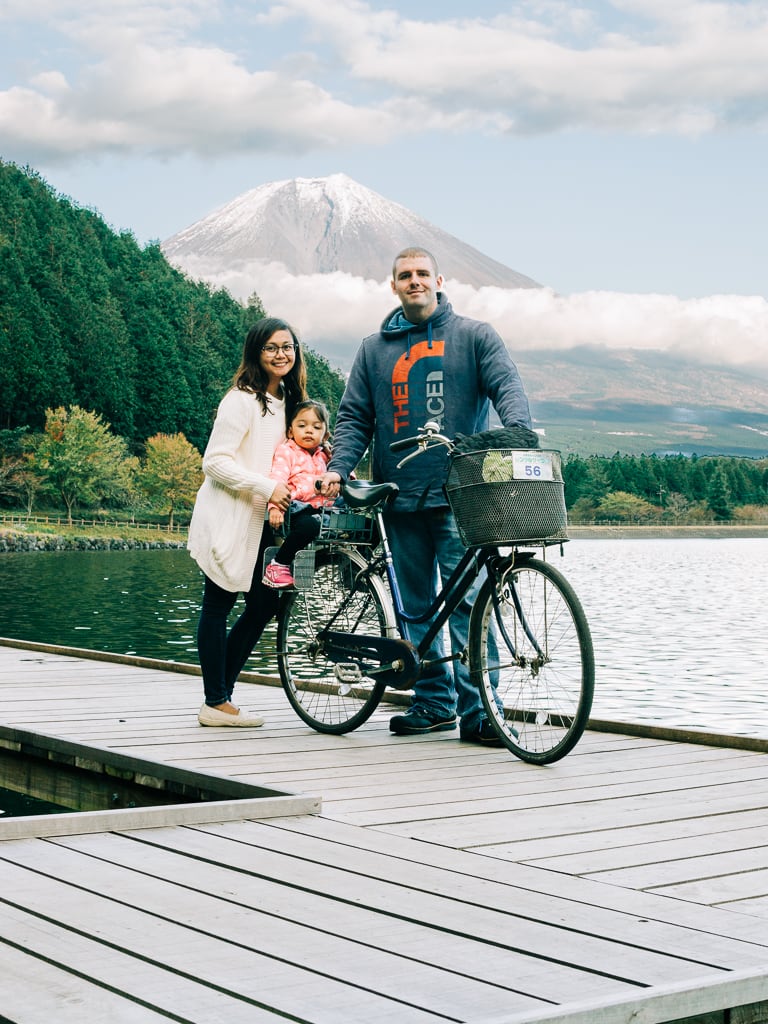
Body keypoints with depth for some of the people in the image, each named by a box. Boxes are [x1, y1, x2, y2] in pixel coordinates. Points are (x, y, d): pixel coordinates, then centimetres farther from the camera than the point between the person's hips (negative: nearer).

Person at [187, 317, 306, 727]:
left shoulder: (287, 401, 14)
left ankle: (220, 695, 16)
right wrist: (266, 487, -23)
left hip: (258, 522, 9)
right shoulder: (241, 400, -12)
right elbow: (215, 461, -18)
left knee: (265, 603, 6)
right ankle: (216, 703, 3)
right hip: (228, 520, -8)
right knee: (218, 606, -2)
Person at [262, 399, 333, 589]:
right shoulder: (286, 452, 2)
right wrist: (274, 506, -29)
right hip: (295, 508, -7)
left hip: (318, 508, 7)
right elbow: (277, 479, -12)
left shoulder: (323, 455, 23)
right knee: (310, 524, -38)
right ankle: (277, 566, -26)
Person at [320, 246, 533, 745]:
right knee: (416, 606, 9)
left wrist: (518, 435, -24)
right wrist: (338, 468, -2)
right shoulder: (374, 349, 16)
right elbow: (354, 417, 14)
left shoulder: (475, 335, 7)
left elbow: (508, 387, -4)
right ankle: (433, 702, 19)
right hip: (400, 498, 4)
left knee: (467, 601, -10)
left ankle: (477, 709, -7)